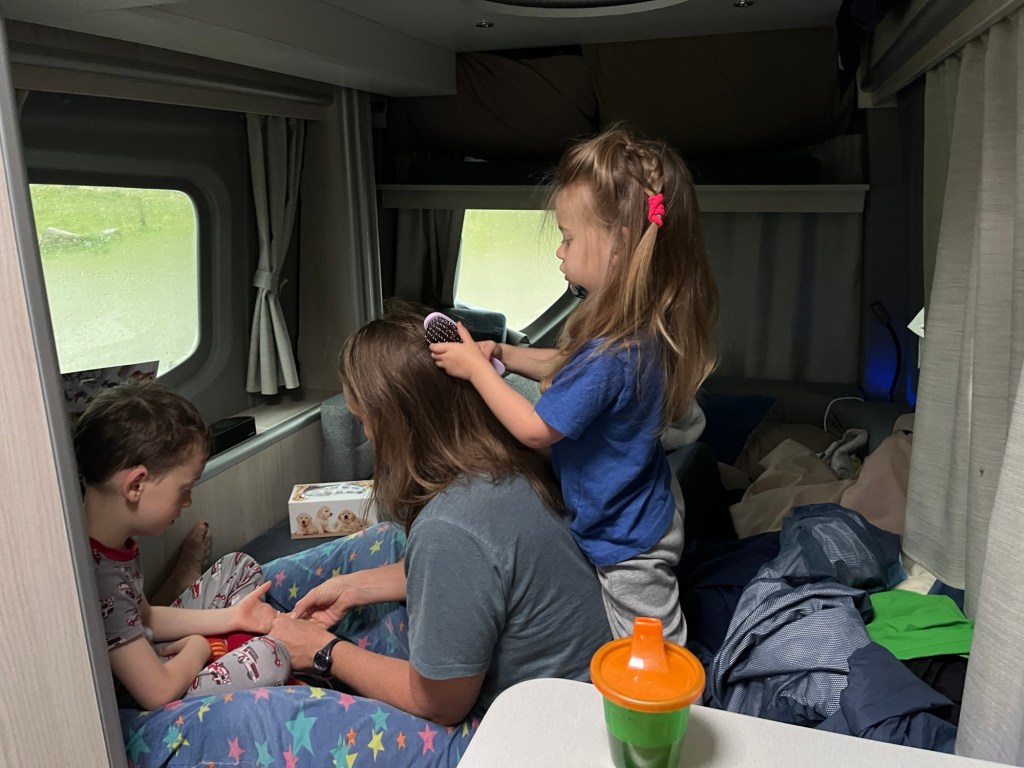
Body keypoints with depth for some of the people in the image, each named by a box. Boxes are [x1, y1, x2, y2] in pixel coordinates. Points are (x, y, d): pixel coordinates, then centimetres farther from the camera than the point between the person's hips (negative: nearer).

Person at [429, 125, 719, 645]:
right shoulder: (642, 324, -7)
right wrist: (502, 354, 1)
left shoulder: (612, 354, -37)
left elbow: (535, 428, -24)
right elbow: (570, 370, 11)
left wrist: (475, 367, -16)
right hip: (642, 510, 9)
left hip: (627, 541, -9)